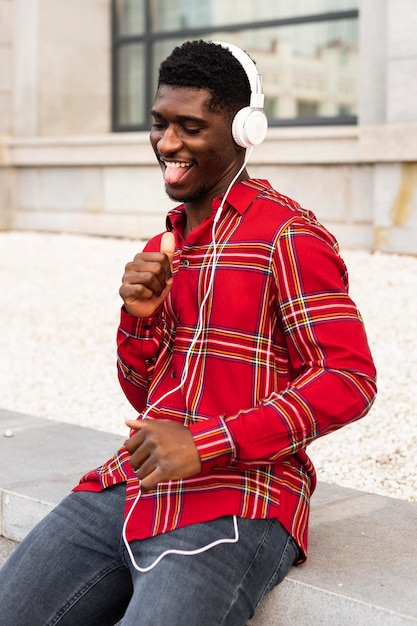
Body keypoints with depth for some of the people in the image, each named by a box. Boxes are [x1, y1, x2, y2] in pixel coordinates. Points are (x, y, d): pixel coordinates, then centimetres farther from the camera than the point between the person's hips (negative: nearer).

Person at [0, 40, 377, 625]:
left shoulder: (288, 235, -7)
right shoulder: (165, 244, 17)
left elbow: (349, 380, -13)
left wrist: (205, 445, -20)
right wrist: (141, 315, -3)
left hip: (232, 506, -6)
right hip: (131, 485, 7)